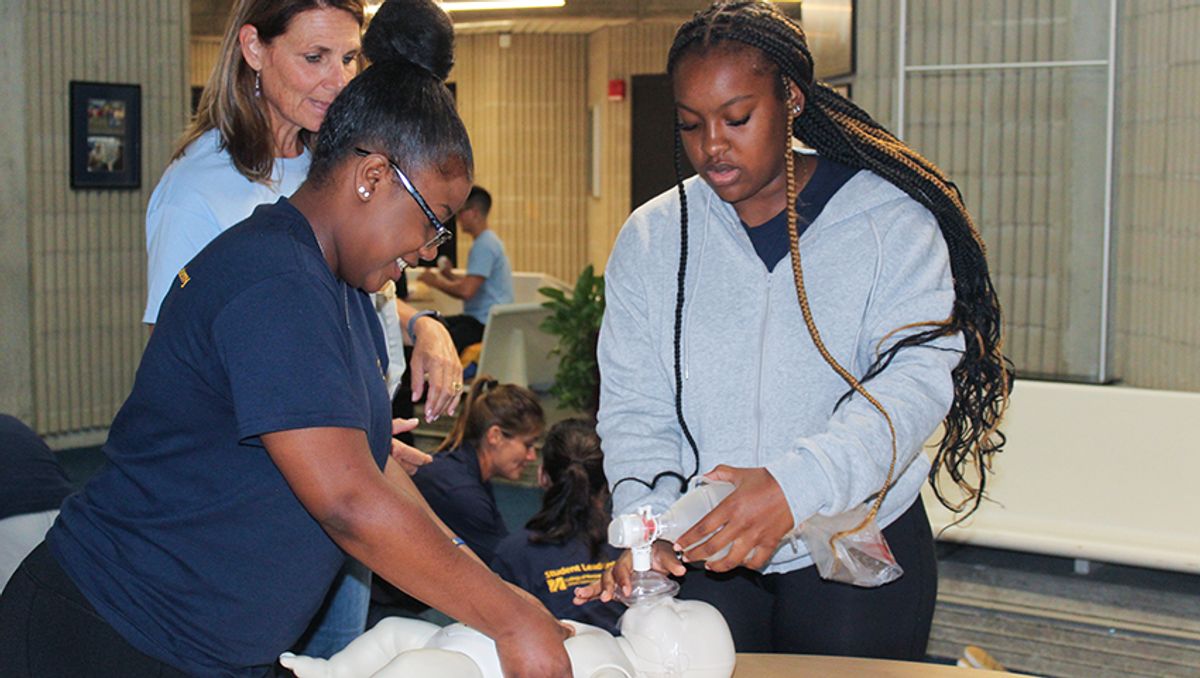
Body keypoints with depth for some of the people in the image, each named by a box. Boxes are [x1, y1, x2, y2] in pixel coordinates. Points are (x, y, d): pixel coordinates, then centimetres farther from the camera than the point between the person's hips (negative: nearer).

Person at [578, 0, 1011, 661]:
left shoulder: (888, 217, -6)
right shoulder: (652, 239, 3)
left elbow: (918, 372, -18)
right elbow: (635, 408, 0)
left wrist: (797, 484, -34)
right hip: (705, 556, 2)